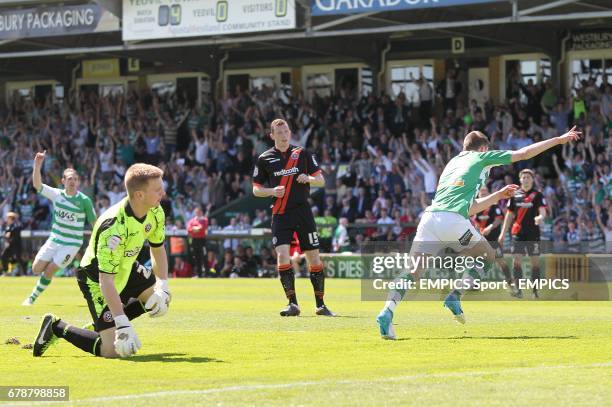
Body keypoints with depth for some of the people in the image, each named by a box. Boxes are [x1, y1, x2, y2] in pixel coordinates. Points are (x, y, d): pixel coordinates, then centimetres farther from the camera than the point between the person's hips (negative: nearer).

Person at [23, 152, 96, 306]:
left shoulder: (84, 200, -12)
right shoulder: (57, 194, -3)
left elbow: (94, 222, -4)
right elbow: (37, 184, -13)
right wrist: (37, 165, -26)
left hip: (72, 244, -4)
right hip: (54, 239, 4)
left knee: (49, 271, -10)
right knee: (36, 269, 0)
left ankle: (32, 298, 7)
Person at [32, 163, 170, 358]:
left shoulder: (155, 213, -12)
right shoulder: (114, 228, -37)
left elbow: (158, 249, 6)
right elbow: (106, 280, -37)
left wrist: (162, 289, -6)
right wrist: (122, 324, -40)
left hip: (126, 268, 9)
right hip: (95, 277, -9)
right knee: (113, 350, -16)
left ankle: (102, 324, 19)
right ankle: (57, 328, 5)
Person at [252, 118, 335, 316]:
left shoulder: (302, 153, 6)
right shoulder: (264, 159, 5)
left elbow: (321, 180, 7)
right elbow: (256, 189, 9)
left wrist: (308, 179, -14)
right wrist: (272, 191, -11)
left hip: (302, 211, 1)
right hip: (280, 214, -1)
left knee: (314, 257, 0)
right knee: (282, 255, -16)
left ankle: (320, 304, 11)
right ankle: (292, 304, -11)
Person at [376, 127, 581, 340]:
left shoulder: (452, 163, 35)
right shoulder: (481, 157, 18)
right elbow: (524, 153, 19)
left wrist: (498, 195, 48)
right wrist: (559, 139, 28)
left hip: (429, 217, 5)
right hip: (453, 221, -5)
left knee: (413, 272, 2)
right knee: (487, 255, 20)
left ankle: (387, 312, -23)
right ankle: (455, 296, 4)